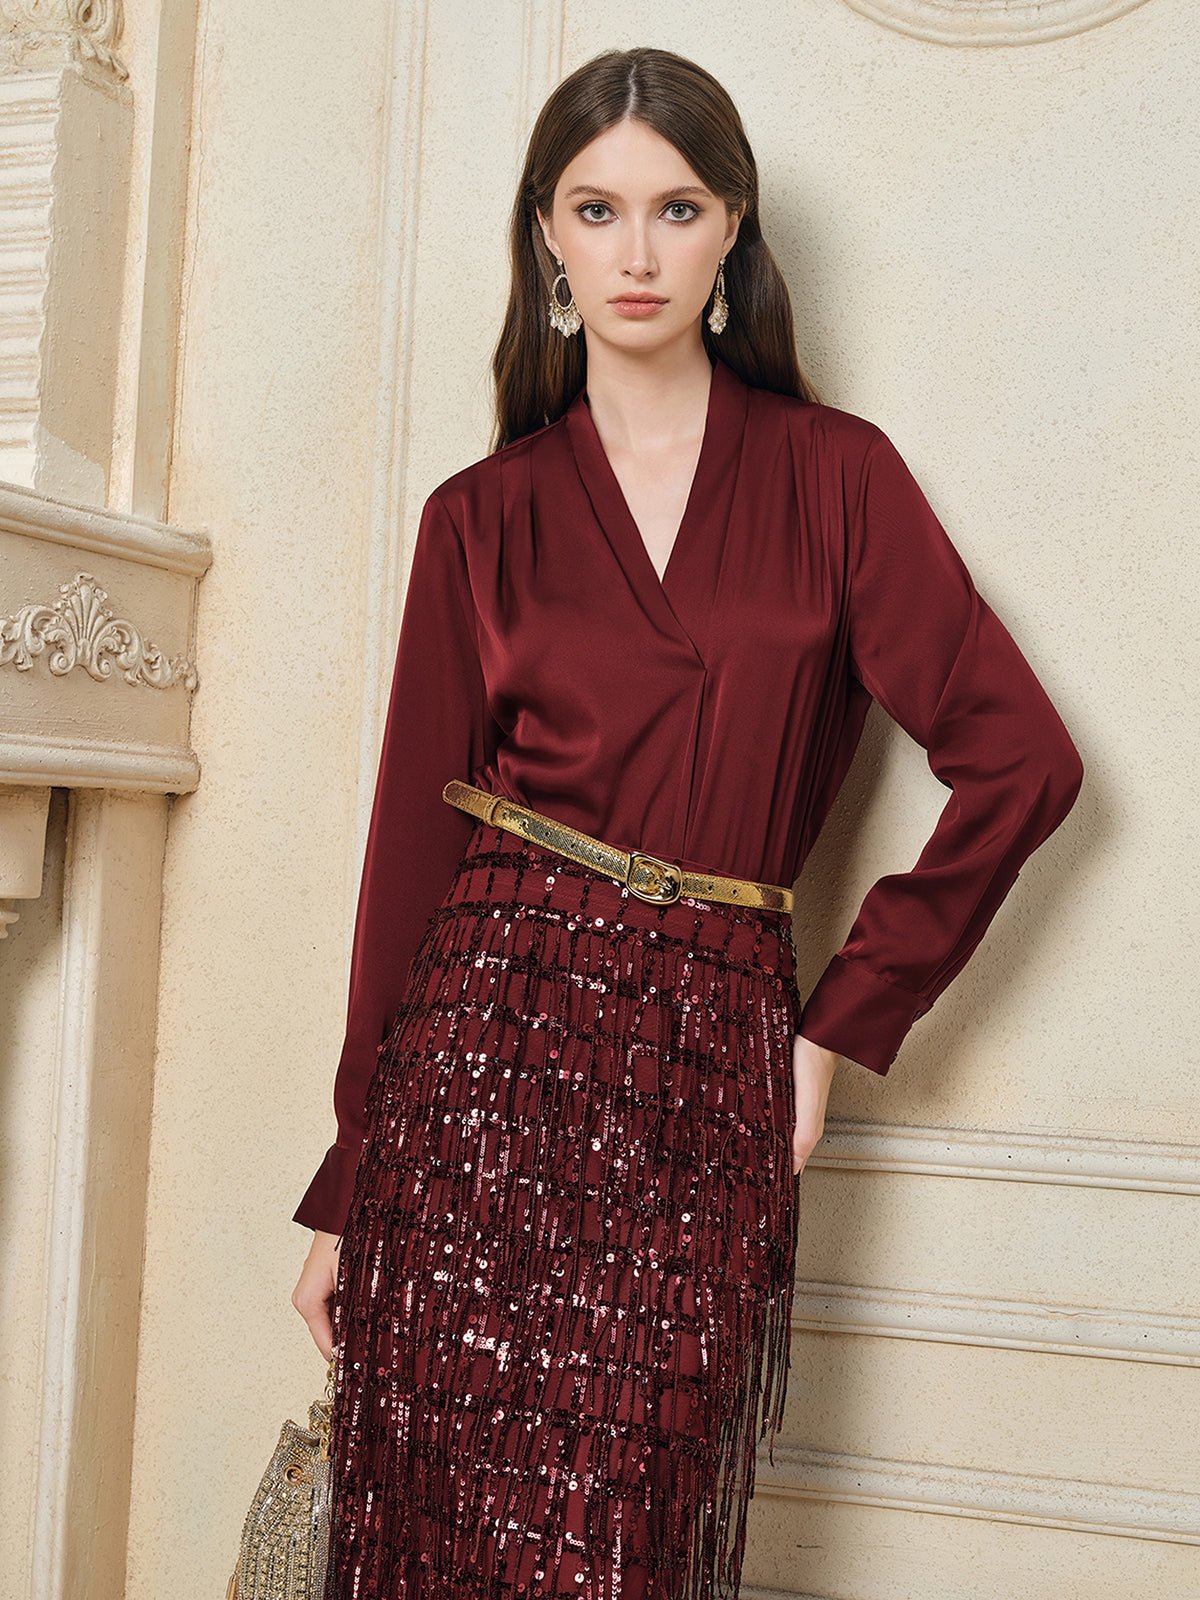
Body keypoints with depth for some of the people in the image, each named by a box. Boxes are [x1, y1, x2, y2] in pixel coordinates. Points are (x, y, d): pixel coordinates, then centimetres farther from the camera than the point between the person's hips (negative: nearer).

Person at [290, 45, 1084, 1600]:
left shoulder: (834, 475, 6)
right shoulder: (483, 516, 7)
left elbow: (1021, 757, 1)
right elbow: (414, 836, 5)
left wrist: (844, 1019, -1)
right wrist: (344, 1191, 4)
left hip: (708, 1079, 0)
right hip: (484, 1053, 1)